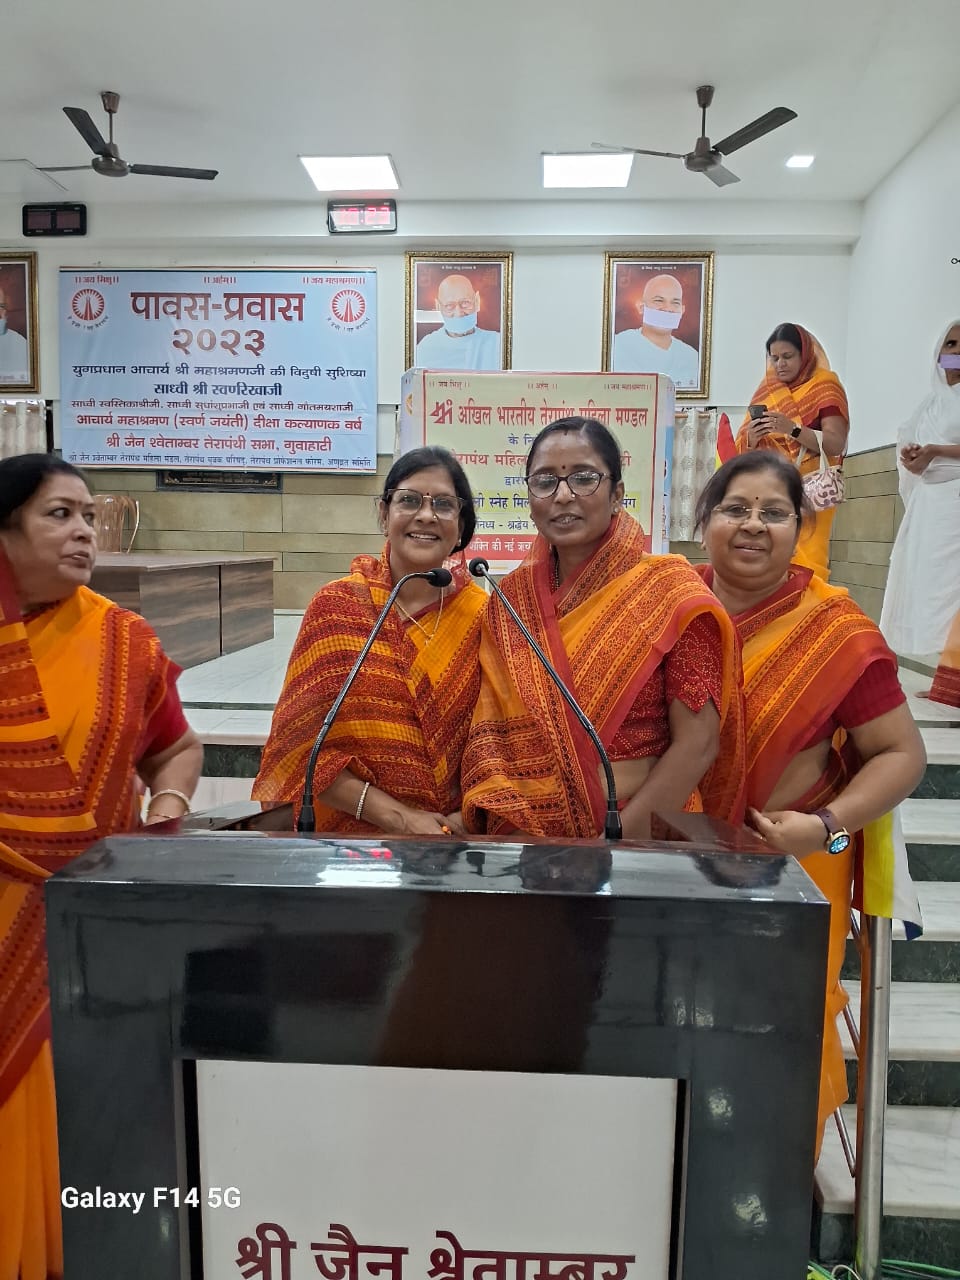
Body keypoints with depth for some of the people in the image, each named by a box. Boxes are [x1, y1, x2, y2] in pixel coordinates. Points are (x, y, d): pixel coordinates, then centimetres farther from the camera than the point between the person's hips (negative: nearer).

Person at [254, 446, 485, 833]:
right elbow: (303, 742, -10)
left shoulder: (482, 615, -5)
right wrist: (398, 817, -17)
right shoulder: (336, 606, -8)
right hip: (353, 829, -1)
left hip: (461, 834, 1)